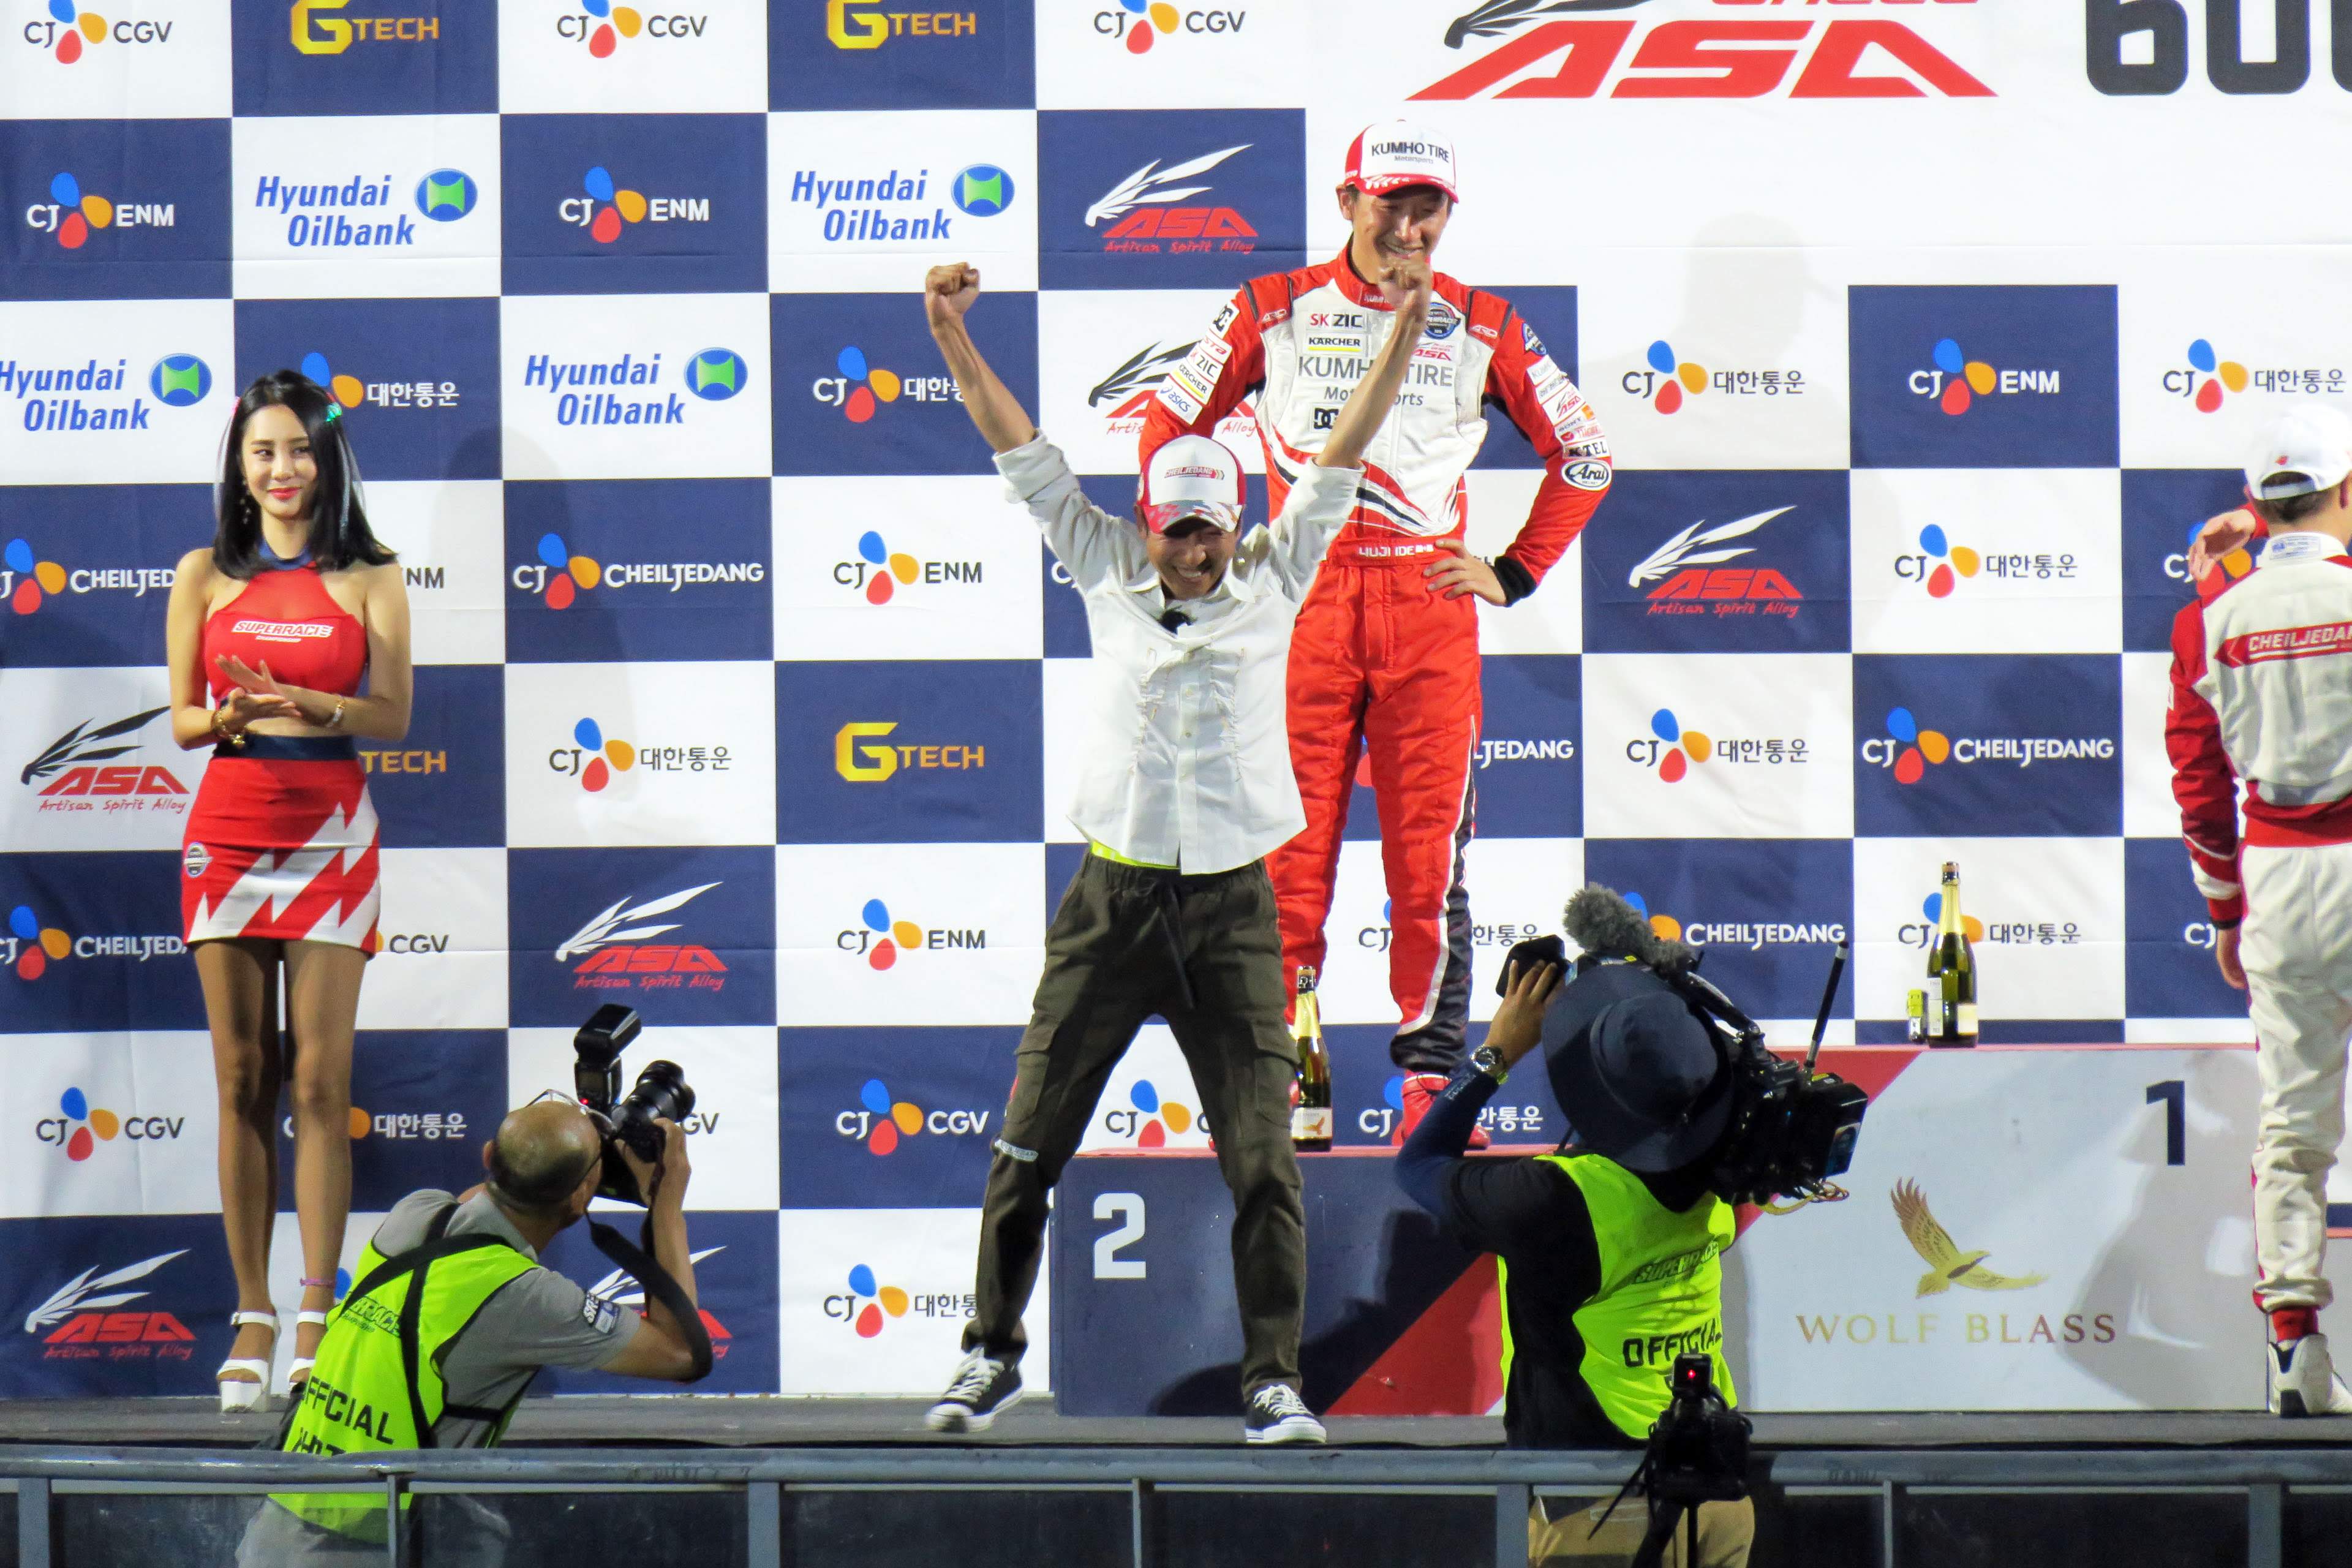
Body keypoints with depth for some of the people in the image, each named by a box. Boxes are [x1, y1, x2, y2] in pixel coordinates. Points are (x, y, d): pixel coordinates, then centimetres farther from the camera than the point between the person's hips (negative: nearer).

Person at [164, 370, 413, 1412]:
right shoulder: (205, 576, 9)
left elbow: (391, 714, -1)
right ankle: (252, 1317, 5)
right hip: (227, 826, 2)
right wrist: (228, 715, -14)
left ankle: (315, 1322, -5)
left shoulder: (368, 580, 5)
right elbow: (182, 718, 9)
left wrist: (308, 706, -19)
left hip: (330, 828, -1)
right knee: (242, 1082, 1)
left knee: (319, 1080, -6)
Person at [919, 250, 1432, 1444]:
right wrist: (953, 340, -1)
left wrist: (1405, 335, -4)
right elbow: (1022, 453, 6)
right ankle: (992, 1352, 16)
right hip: (1113, 896, 1)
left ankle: (1272, 1380, 1)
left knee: (1263, 1155, -4)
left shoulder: (1273, 580, 5)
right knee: (1030, 1141, 2)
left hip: (1232, 904, 0)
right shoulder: (1104, 568, 6)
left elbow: (1343, 457, 3)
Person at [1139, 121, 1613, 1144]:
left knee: (1428, 855, -1)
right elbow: (1170, 421, 15)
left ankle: (1431, 1072, 6)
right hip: (1301, 603, -1)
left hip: (1430, 603, 1)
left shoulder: (1482, 328, 8)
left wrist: (1515, 575, 9)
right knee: (1288, 846, -4)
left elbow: (1582, 453, 16)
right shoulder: (1273, 313, 6)